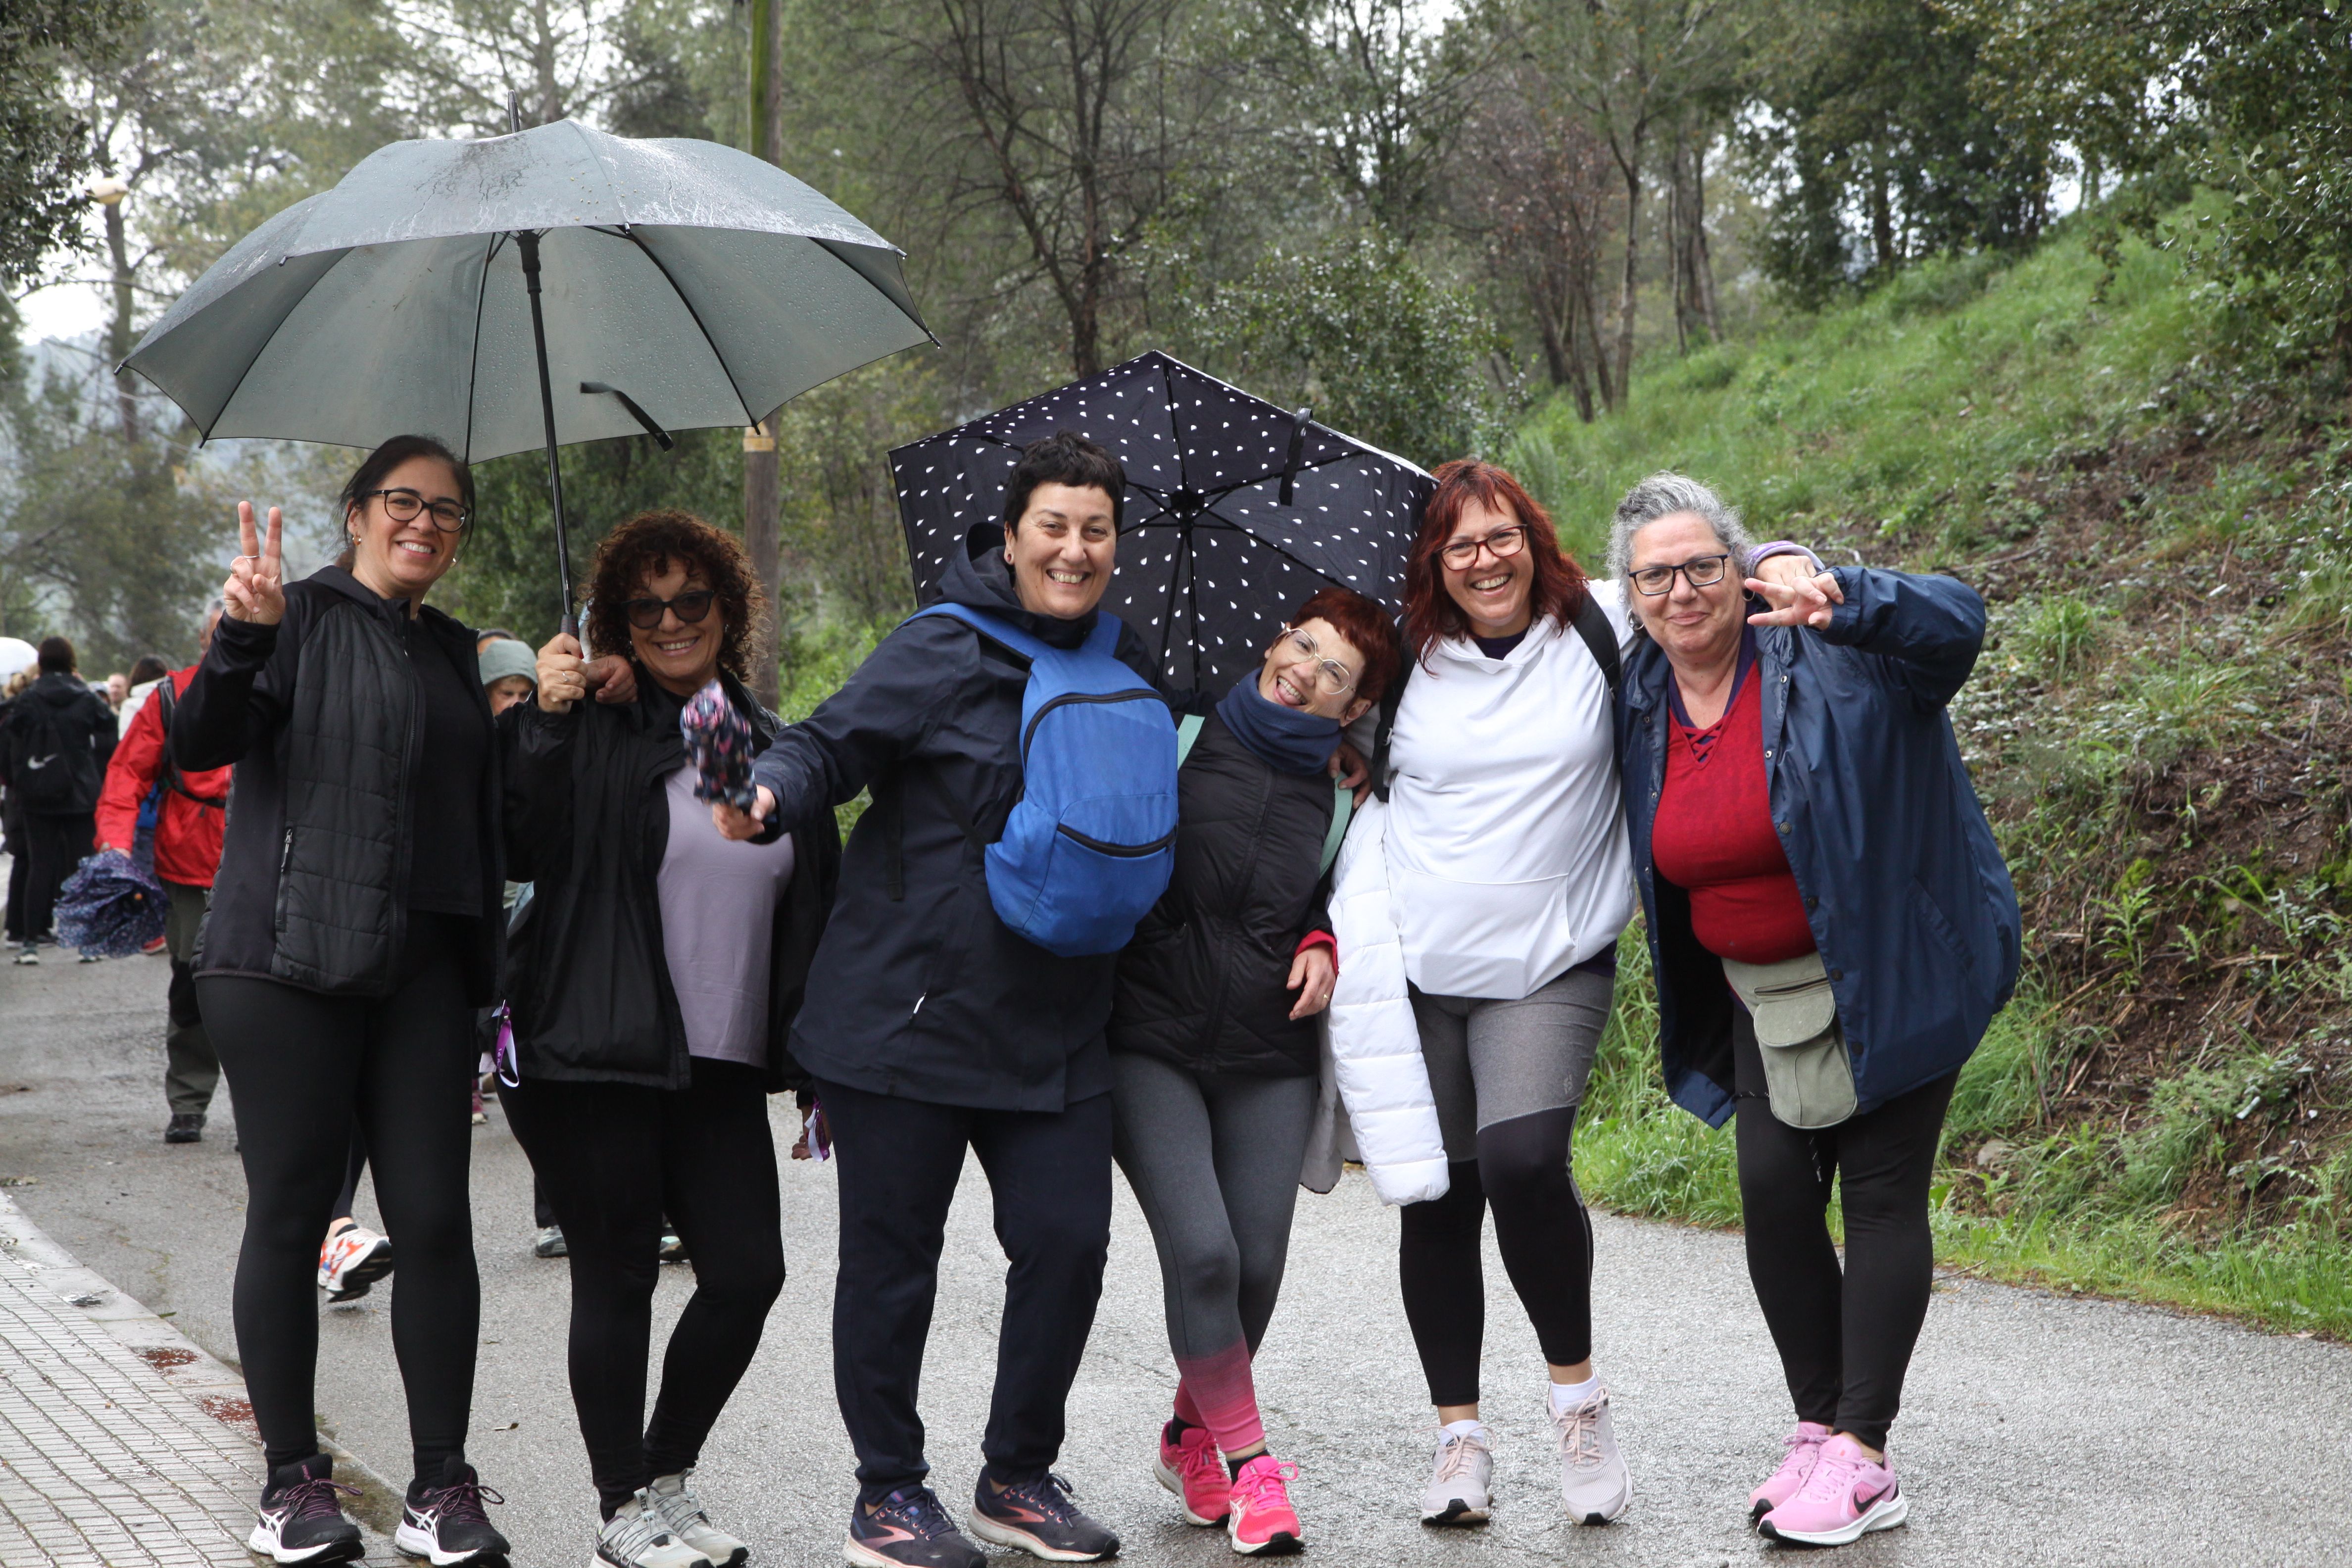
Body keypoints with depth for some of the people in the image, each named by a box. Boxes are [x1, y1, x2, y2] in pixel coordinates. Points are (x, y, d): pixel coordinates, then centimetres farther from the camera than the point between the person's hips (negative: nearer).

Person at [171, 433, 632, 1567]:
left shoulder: (453, 655, 20)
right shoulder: (303, 617, 2)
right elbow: (200, 747, -13)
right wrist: (244, 636, -27)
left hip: (422, 972, 5)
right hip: (288, 962, -5)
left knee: (435, 1219, -1)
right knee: (289, 1216, 1)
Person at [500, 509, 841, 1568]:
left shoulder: (773, 749, 13)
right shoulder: (593, 727, -1)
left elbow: (816, 909, 18)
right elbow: (523, 851, -13)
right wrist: (544, 721, -21)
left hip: (721, 1065, 5)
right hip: (596, 1056, -4)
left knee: (748, 1273, 1)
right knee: (616, 1280, 2)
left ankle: (666, 1482, 21)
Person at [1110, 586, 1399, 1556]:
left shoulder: (1337, 795, 8)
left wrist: (1323, 945, 2)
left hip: (1269, 1056, 3)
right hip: (1150, 1041, -3)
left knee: (1258, 1263, -1)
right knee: (1201, 1250, -16)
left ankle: (1192, 1439, 27)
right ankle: (1244, 1455, 5)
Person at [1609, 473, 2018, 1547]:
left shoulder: (1826, 660, -18)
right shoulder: (1644, 702, 1)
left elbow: (1953, 624, -35)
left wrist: (1842, 602, -51)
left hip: (1893, 977, -5)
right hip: (1762, 995, 6)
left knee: (1883, 1196, -3)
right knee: (1774, 1191, -2)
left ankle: (1862, 1454, 1)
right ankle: (1819, 1431, 11)